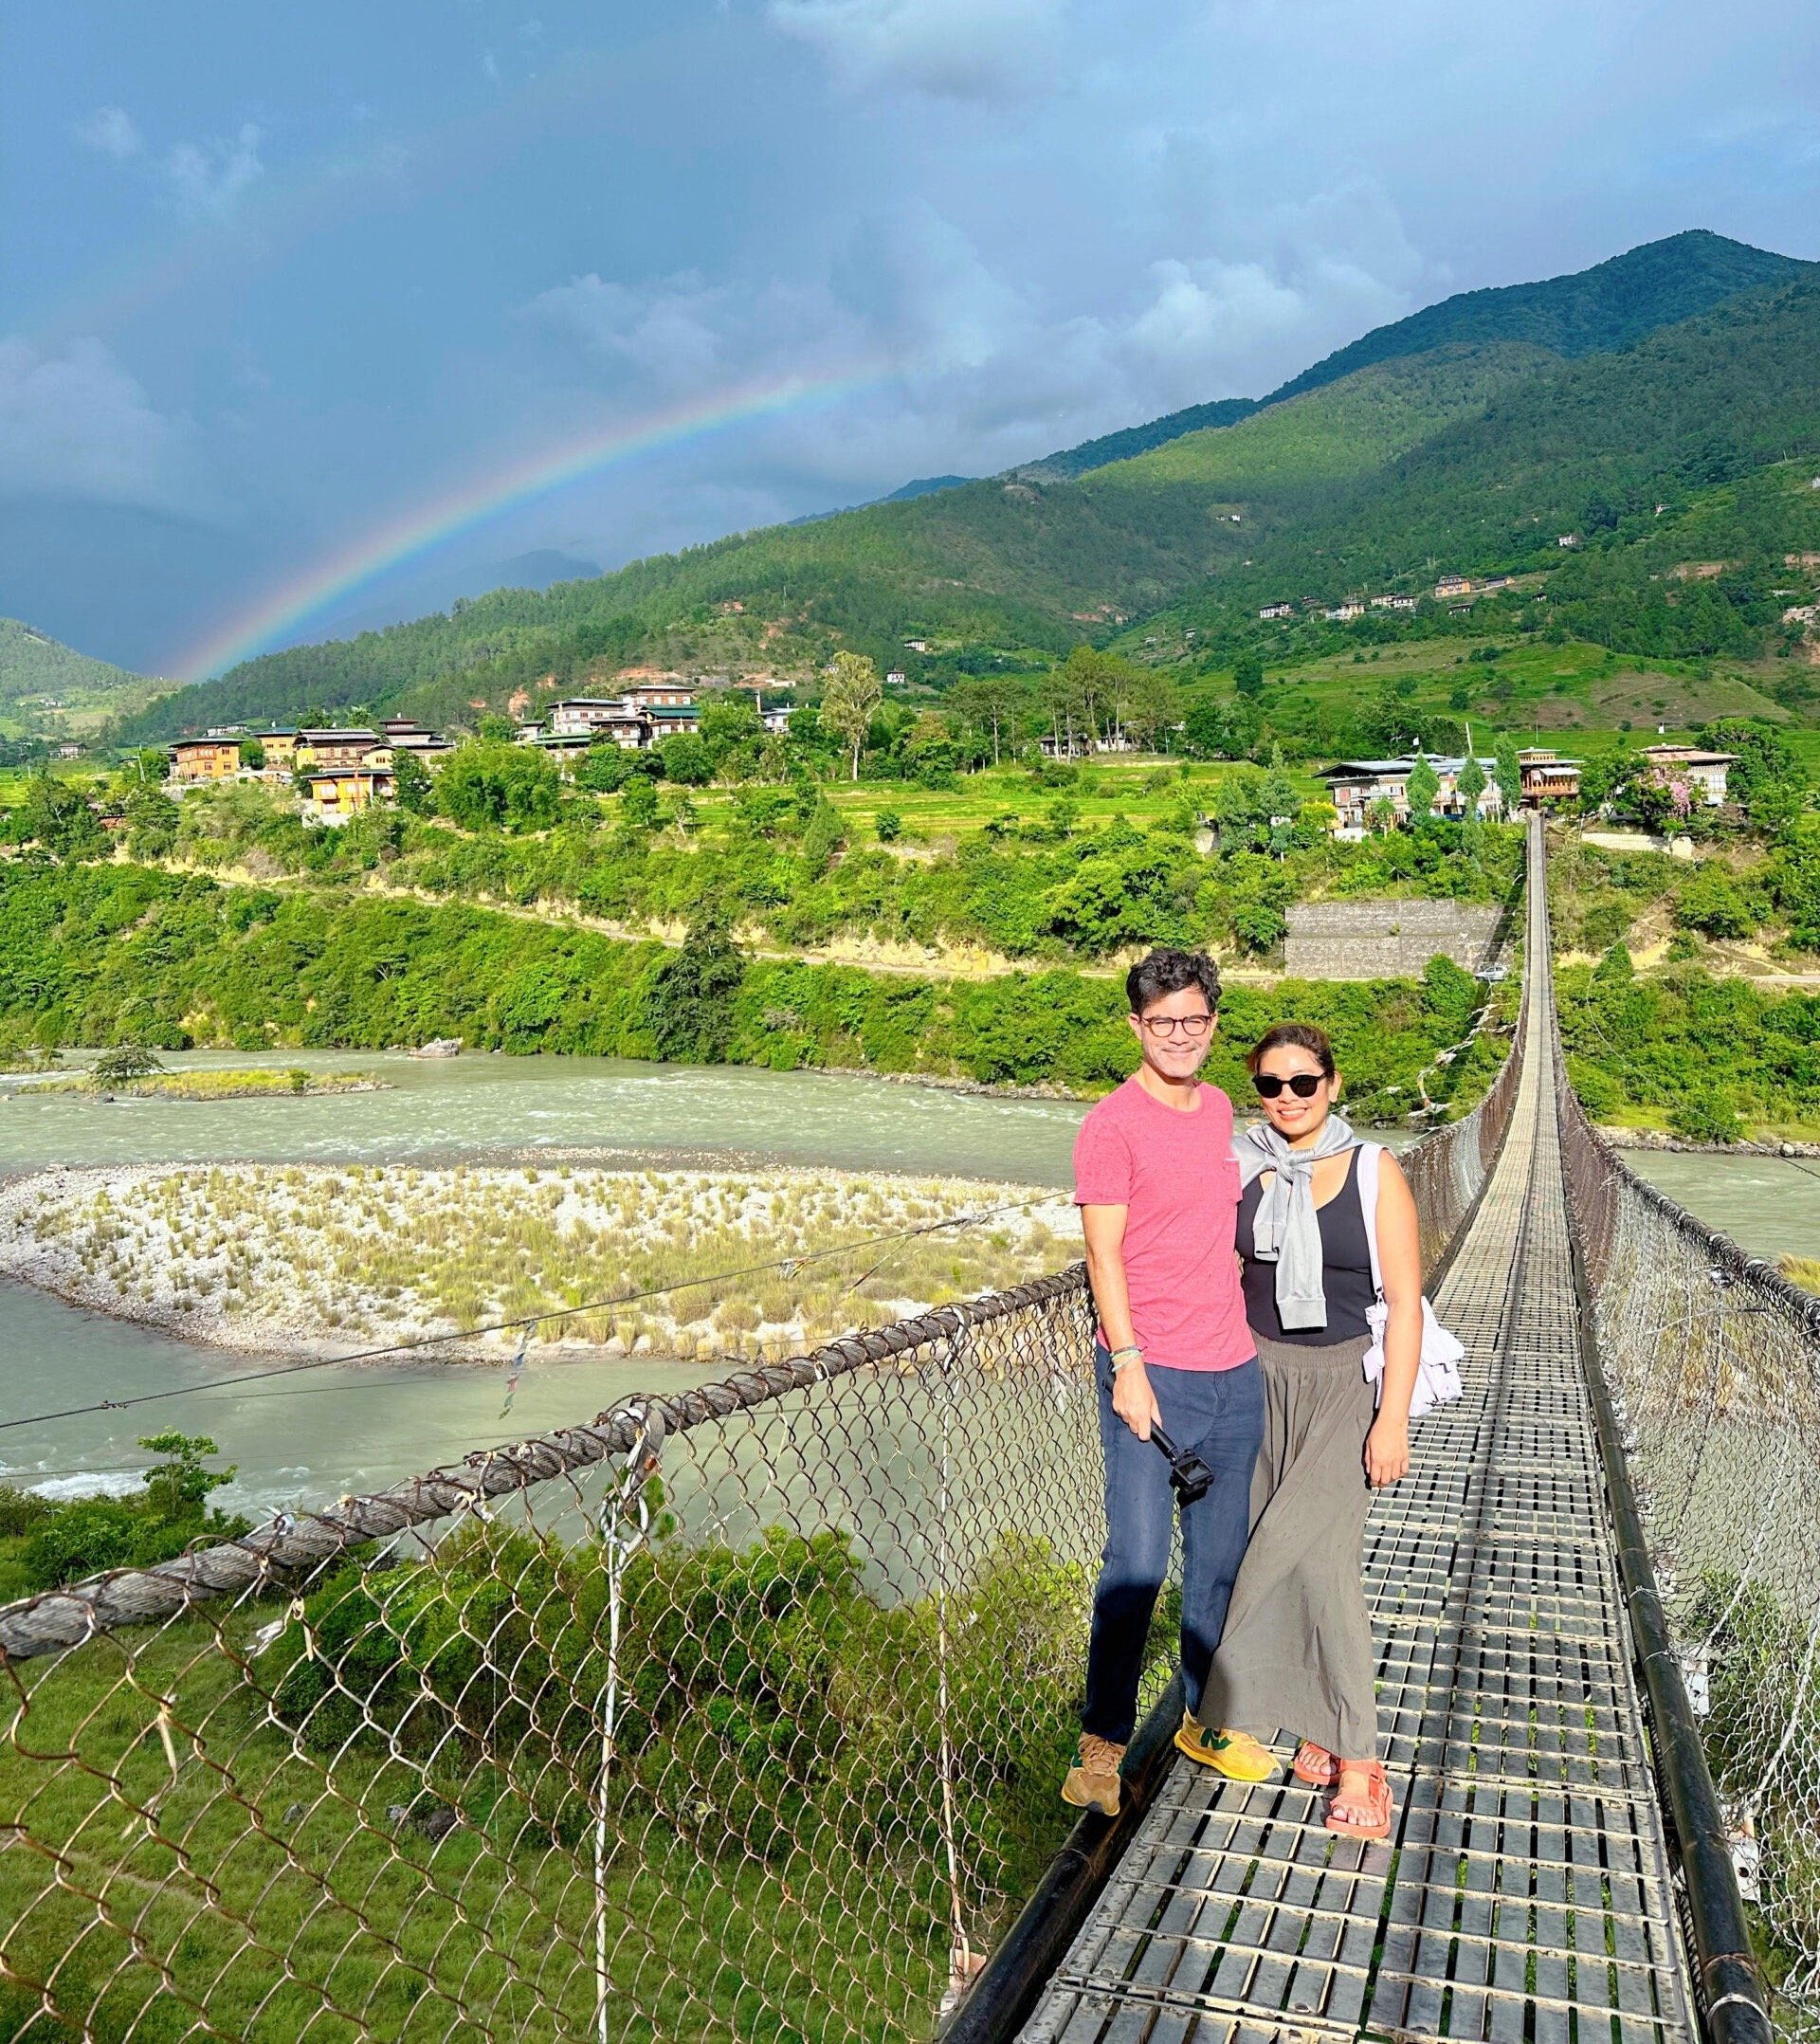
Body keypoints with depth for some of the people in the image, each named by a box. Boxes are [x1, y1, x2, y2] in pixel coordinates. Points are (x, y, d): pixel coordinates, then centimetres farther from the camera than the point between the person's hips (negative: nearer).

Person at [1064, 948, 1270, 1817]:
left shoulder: (1218, 1109, 11)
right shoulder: (1112, 1125, -10)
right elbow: (1105, 1256, -12)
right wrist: (1128, 1366, -18)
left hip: (1234, 1373, 7)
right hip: (1153, 1377, -6)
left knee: (1220, 1557, 15)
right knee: (1137, 1563, -4)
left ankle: (1204, 1718, 31)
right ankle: (1102, 1746, 10)